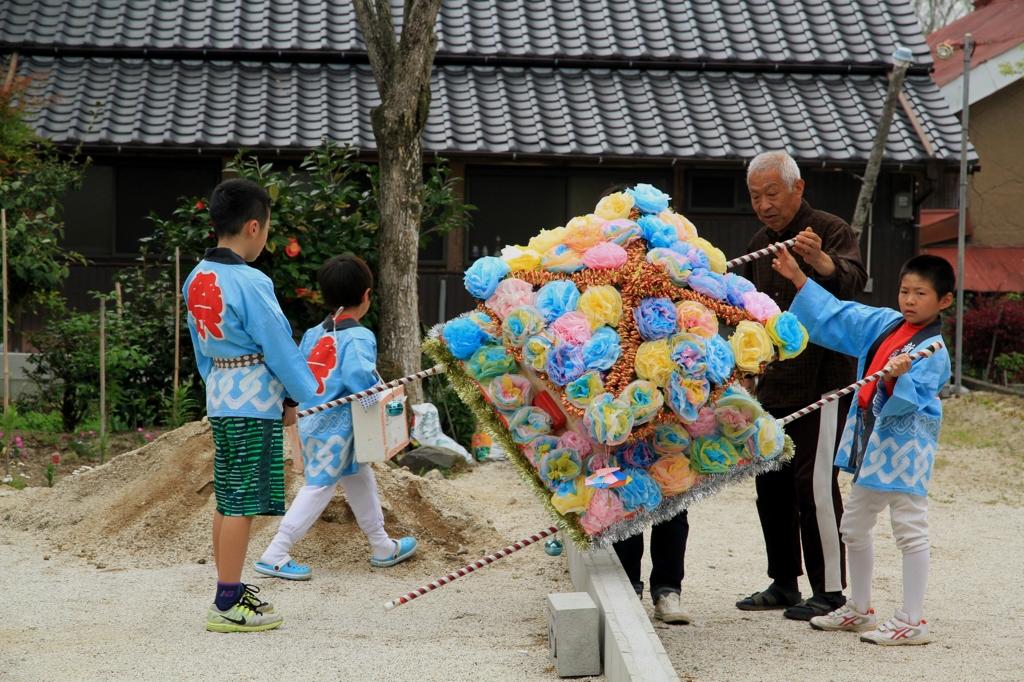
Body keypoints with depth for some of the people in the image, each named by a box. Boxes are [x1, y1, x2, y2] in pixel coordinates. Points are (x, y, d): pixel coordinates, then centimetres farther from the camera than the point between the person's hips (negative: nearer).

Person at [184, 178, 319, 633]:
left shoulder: (196, 279, 8)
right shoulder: (250, 283, -17)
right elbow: (278, 346, -13)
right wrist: (303, 396, -2)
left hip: (220, 397, 9)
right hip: (254, 400, -9)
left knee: (228, 500, 15)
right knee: (242, 503, -4)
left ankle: (231, 592, 23)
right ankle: (228, 606, -2)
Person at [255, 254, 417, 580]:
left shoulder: (313, 334, 8)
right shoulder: (358, 337, -16)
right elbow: (359, 376, -30)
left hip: (312, 419, 9)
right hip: (335, 427, -9)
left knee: (360, 479, 20)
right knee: (319, 487, -3)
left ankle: (382, 548, 32)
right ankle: (274, 556, -4)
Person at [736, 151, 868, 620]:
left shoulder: (831, 232, -9)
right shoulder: (760, 245, 14)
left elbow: (852, 282, -29)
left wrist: (821, 261, -48)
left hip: (821, 382, -8)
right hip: (771, 386, 8)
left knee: (814, 484, -9)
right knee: (771, 483, 10)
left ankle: (830, 590, 0)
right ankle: (783, 584, 20)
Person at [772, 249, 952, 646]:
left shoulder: (933, 351, -15)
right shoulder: (884, 324, 7)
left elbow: (907, 402, -24)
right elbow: (835, 315, 17)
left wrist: (898, 378, -43)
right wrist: (798, 279, 17)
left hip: (906, 448, -9)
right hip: (871, 442, 9)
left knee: (910, 531, -5)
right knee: (854, 527, 18)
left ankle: (912, 622, 0)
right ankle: (859, 609, 31)